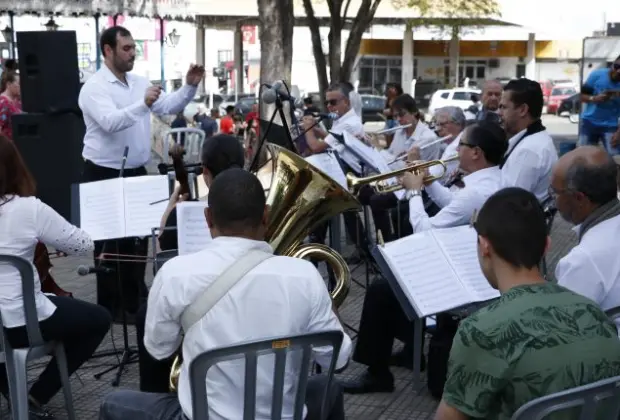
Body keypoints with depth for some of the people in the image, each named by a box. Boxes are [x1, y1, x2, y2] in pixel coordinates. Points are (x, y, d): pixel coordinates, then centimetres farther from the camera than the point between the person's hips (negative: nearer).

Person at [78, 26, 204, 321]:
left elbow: (170, 106, 7)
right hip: (104, 174, -8)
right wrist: (143, 104, -43)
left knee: (138, 237, 16)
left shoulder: (139, 82, 9)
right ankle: (110, 305, 13)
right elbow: (110, 122, -31)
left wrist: (190, 86, -8)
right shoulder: (94, 87, -15)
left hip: (136, 171, 8)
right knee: (111, 242, 1)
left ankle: (135, 299, 30)